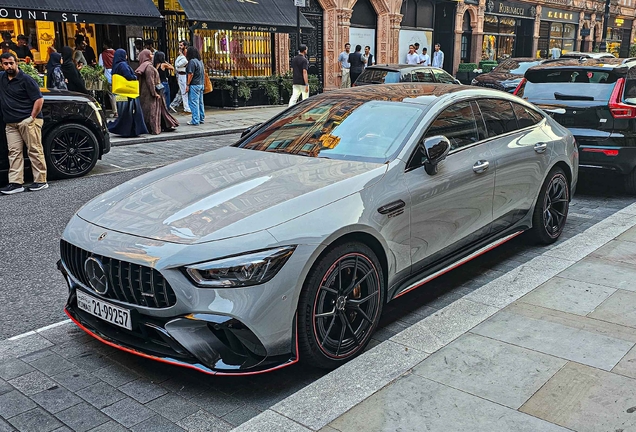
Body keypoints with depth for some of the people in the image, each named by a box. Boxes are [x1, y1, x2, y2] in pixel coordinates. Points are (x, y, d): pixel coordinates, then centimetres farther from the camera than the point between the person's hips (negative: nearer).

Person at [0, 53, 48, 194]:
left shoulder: (26, 79, -4)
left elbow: (39, 99, -8)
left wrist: (32, 118, -15)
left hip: (28, 121, -6)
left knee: (34, 150, -4)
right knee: (14, 152, 1)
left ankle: (40, 181, 0)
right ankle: (16, 183, 0)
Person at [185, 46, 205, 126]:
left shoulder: (192, 61, -13)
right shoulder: (200, 61, 12)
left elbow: (191, 74, -16)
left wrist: (187, 85, -14)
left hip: (194, 85, -9)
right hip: (201, 84, 9)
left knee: (193, 103, -6)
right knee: (200, 102, 13)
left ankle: (195, 121, -6)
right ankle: (201, 118, 19)